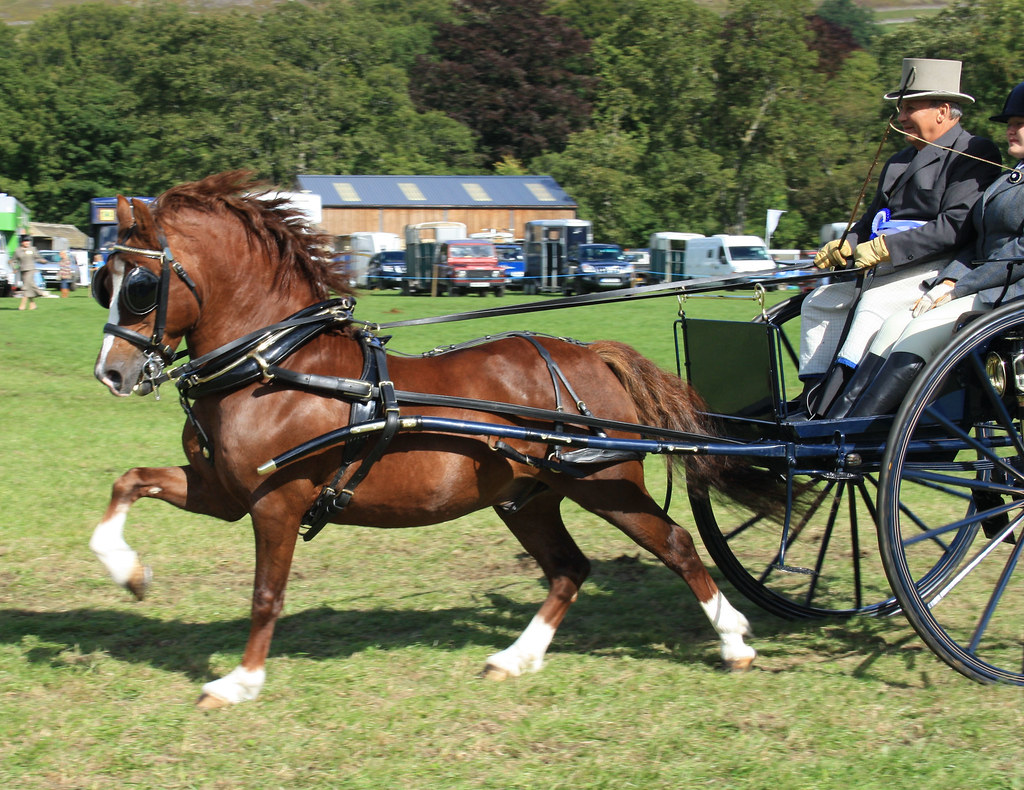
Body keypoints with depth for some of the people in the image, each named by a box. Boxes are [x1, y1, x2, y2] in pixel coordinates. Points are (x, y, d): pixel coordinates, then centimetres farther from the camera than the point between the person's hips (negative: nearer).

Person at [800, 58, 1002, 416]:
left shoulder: (975, 154, -5)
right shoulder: (900, 161, 25)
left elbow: (957, 226, -17)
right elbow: (874, 216, 23)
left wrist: (887, 248, -21)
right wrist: (845, 246, 0)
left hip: (936, 266, -9)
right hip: (887, 266, 10)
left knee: (876, 303, -31)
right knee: (818, 303, -2)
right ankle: (812, 403, -7)